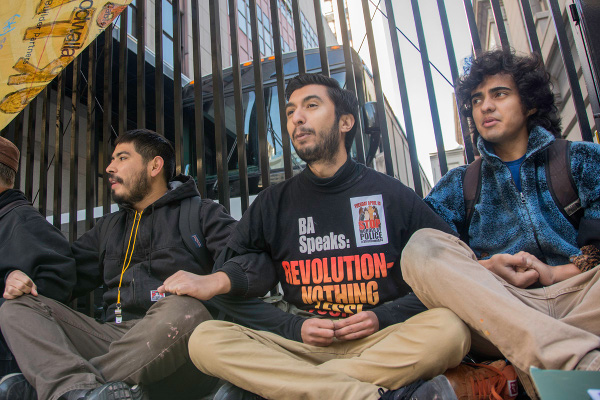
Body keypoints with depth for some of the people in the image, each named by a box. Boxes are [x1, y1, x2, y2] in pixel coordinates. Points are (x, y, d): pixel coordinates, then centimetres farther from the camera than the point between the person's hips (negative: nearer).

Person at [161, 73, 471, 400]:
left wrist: (385, 317, -6)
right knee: (205, 339, -22)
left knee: (450, 329, -31)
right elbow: (237, 292, 7)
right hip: (300, 345, 2)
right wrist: (294, 327, -8)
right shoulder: (274, 204, 10)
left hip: (380, 343, -1)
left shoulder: (392, 195, 6)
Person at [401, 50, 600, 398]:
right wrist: (484, 269, -12)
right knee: (422, 246, -27)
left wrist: (558, 272, -11)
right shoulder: (459, 185, 21)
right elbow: (430, 259, 5)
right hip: (497, 308, 2)